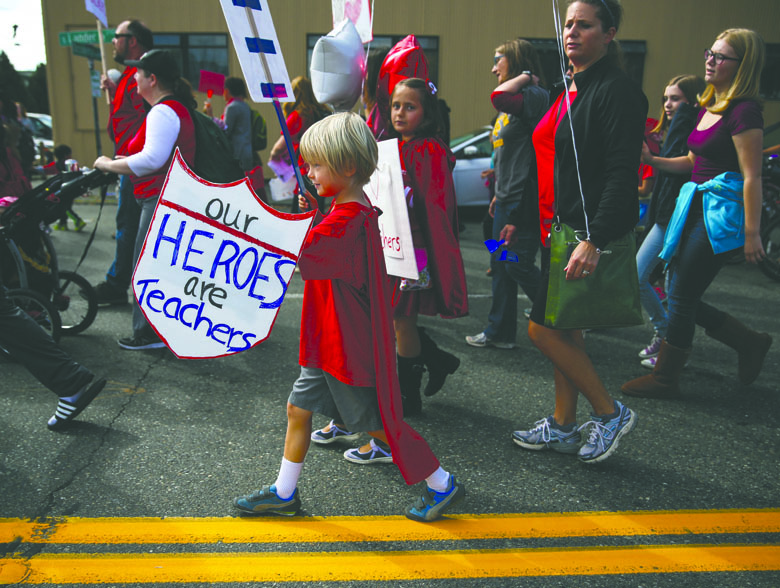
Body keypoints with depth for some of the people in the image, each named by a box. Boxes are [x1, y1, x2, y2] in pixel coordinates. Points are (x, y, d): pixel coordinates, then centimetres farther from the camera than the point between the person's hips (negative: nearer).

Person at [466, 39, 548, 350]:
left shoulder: (534, 96, -13)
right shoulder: (515, 102, 18)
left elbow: (498, 97, -33)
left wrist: (525, 76, -15)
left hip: (526, 198, -10)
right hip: (508, 198, 10)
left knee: (518, 264, -6)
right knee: (500, 264, 12)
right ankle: (500, 332, 22)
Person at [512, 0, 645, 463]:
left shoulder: (617, 90, -12)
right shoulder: (571, 89, 15)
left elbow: (623, 174, -20)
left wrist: (594, 240, -27)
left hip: (591, 232, -9)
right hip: (560, 228, 9)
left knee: (543, 327, -6)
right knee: (564, 327, 13)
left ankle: (610, 412, 11)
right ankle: (564, 426, 27)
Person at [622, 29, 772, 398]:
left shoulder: (744, 111, -13)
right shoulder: (708, 107, 14)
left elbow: (751, 177, -15)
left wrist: (751, 233, -16)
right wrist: (652, 160, 6)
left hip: (722, 212, -9)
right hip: (697, 206, 9)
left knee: (681, 297, -3)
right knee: (681, 296, 11)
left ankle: (665, 379, 12)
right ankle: (749, 342, 28)